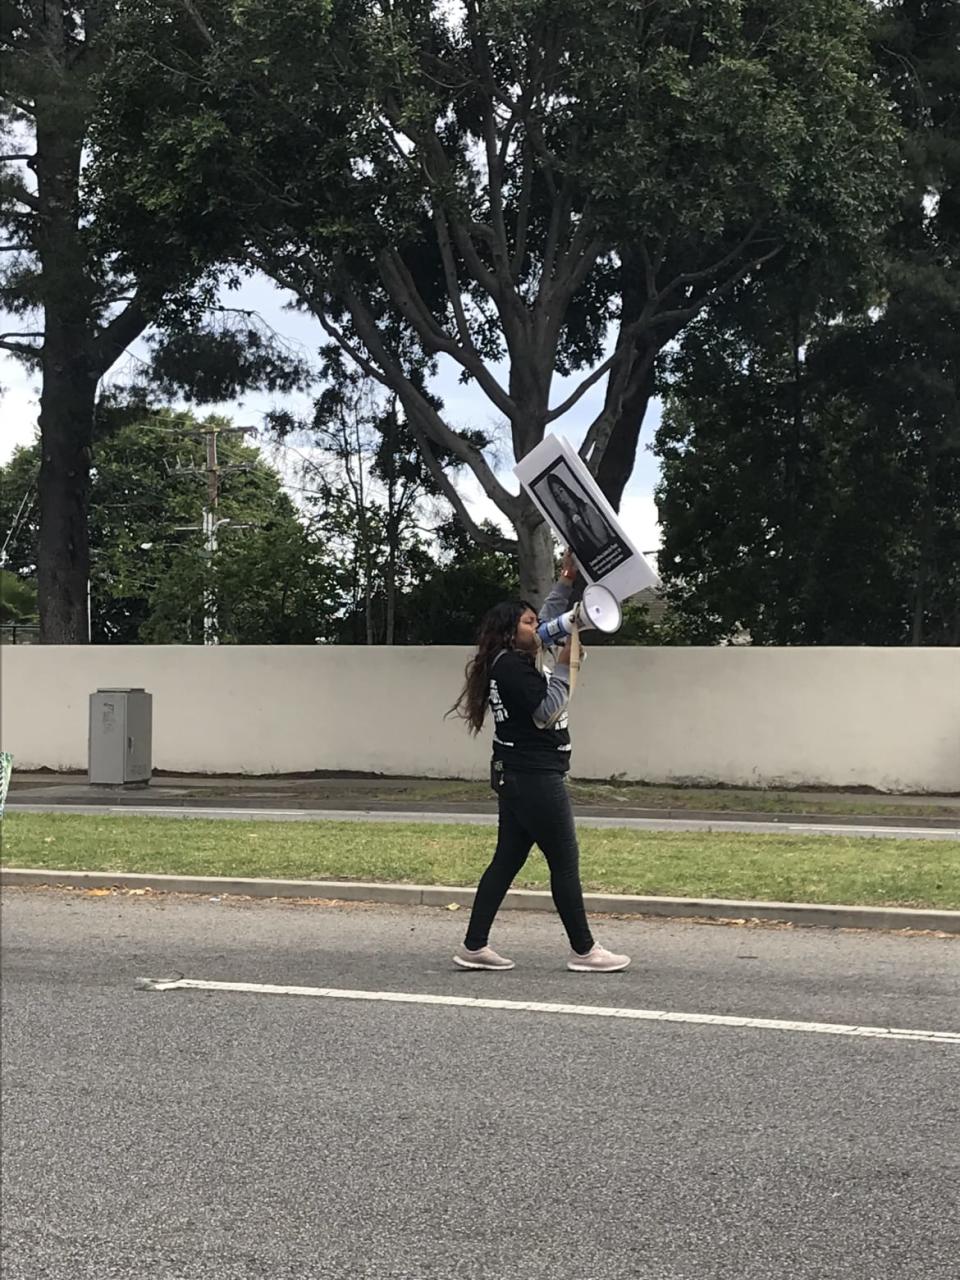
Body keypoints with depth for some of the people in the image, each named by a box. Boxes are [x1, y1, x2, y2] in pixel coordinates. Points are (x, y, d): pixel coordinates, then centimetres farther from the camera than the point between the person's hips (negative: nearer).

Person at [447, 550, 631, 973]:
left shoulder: (514, 659, 14)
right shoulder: (511, 665, -14)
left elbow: (548, 619, 26)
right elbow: (547, 712, -19)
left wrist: (566, 580, 21)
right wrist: (564, 666, -14)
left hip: (519, 778, 10)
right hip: (535, 779, -10)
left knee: (507, 860, 9)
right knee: (565, 863, -2)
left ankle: (474, 947, 8)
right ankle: (583, 951, 4)